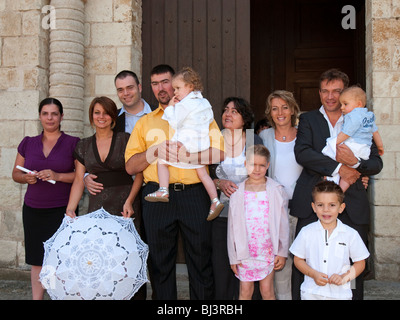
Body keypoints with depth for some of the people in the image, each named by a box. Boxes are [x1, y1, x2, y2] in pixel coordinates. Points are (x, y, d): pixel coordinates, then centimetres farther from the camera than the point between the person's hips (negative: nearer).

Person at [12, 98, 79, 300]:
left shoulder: (73, 143, 2)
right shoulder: (28, 143, 13)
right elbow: (16, 173, 17)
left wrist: (58, 176, -16)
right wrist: (26, 178, -5)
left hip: (62, 210, -3)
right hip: (33, 210, 3)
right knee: (37, 260, 5)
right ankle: (36, 298, 15)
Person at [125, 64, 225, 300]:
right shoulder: (145, 122, 15)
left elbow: (219, 153, -5)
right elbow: (130, 166, 8)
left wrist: (183, 155, -16)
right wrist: (155, 151, -9)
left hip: (194, 194, -2)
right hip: (157, 197, 2)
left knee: (200, 260, 4)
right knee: (161, 263, 9)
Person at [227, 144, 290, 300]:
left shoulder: (276, 190, 0)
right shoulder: (238, 192, 1)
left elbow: (283, 223, 3)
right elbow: (232, 226, 4)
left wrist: (282, 252, 2)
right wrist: (233, 256, 3)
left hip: (268, 249, -1)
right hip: (245, 250, 1)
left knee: (267, 290, 4)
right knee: (245, 291, 6)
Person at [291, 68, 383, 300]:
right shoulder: (308, 120, 11)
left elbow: (377, 164, 7)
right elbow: (302, 153, -7)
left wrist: (355, 162, -14)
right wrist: (338, 168, -13)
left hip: (351, 206, 1)